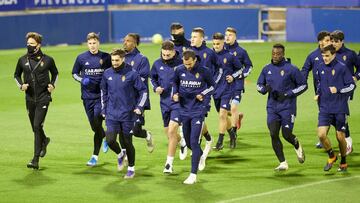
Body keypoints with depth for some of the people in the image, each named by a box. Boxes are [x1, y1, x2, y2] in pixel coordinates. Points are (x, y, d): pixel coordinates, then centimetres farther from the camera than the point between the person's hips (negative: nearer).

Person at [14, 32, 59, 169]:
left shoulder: (47, 60, -2)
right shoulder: (22, 60, 3)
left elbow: (55, 73, 15)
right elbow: (16, 75, 17)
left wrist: (52, 85, -2)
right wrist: (21, 85, -2)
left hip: (43, 98, -4)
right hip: (30, 98, 4)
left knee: (37, 126, -15)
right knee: (35, 127, 13)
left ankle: (36, 160, -15)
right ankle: (44, 140, 49)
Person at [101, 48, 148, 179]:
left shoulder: (132, 74, -10)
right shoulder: (107, 74, 2)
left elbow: (143, 91, -2)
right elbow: (104, 92, 16)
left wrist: (139, 107, -12)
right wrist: (104, 110, 15)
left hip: (128, 114, -3)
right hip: (112, 114, 3)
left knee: (127, 142, 4)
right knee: (110, 140, -10)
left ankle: (131, 169, 22)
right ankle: (120, 154, 23)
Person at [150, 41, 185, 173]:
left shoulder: (181, 63, -12)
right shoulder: (157, 64, 1)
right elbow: (152, 77, 18)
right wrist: (155, 87, -1)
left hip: (178, 102, -5)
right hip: (164, 102, 5)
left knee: (172, 130, -16)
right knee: (168, 132, 12)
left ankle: (169, 163, -10)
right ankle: (183, 142, 46)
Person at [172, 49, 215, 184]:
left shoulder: (203, 71, -10)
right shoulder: (179, 70, -2)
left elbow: (211, 86, 6)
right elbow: (175, 83, 17)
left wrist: (203, 94, -11)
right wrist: (175, 93, -2)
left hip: (198, 111, -4)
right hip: (184, 110, 4)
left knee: (194, 142, -12)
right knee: (188, 141, 14)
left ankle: (193, 175, -9)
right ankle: (200, 154, 47)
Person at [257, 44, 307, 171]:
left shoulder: (291, 69, -8)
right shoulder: (267, 69, 6)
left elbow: (303, 85, -3)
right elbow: (259, 85, 17)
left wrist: (287, 95, -12)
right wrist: (265, 89, -7)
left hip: (287, 107, -4)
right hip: (272, 107, 4)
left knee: (287, 135, -6)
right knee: (273, 134, -10)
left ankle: (297, 147, 31)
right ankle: (283, 163, -2)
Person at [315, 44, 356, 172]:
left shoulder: (341, 68, -9)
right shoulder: (320, 68, 6)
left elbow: (352, 85, -6)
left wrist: (338, 89, -19)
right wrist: (318, 94, 9)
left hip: (340, 109, -4)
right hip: (325, 108, 4)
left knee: (340, 137, 3)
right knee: (321, 134, -12)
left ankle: (343, 163, 24)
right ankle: (331, 156, 14)